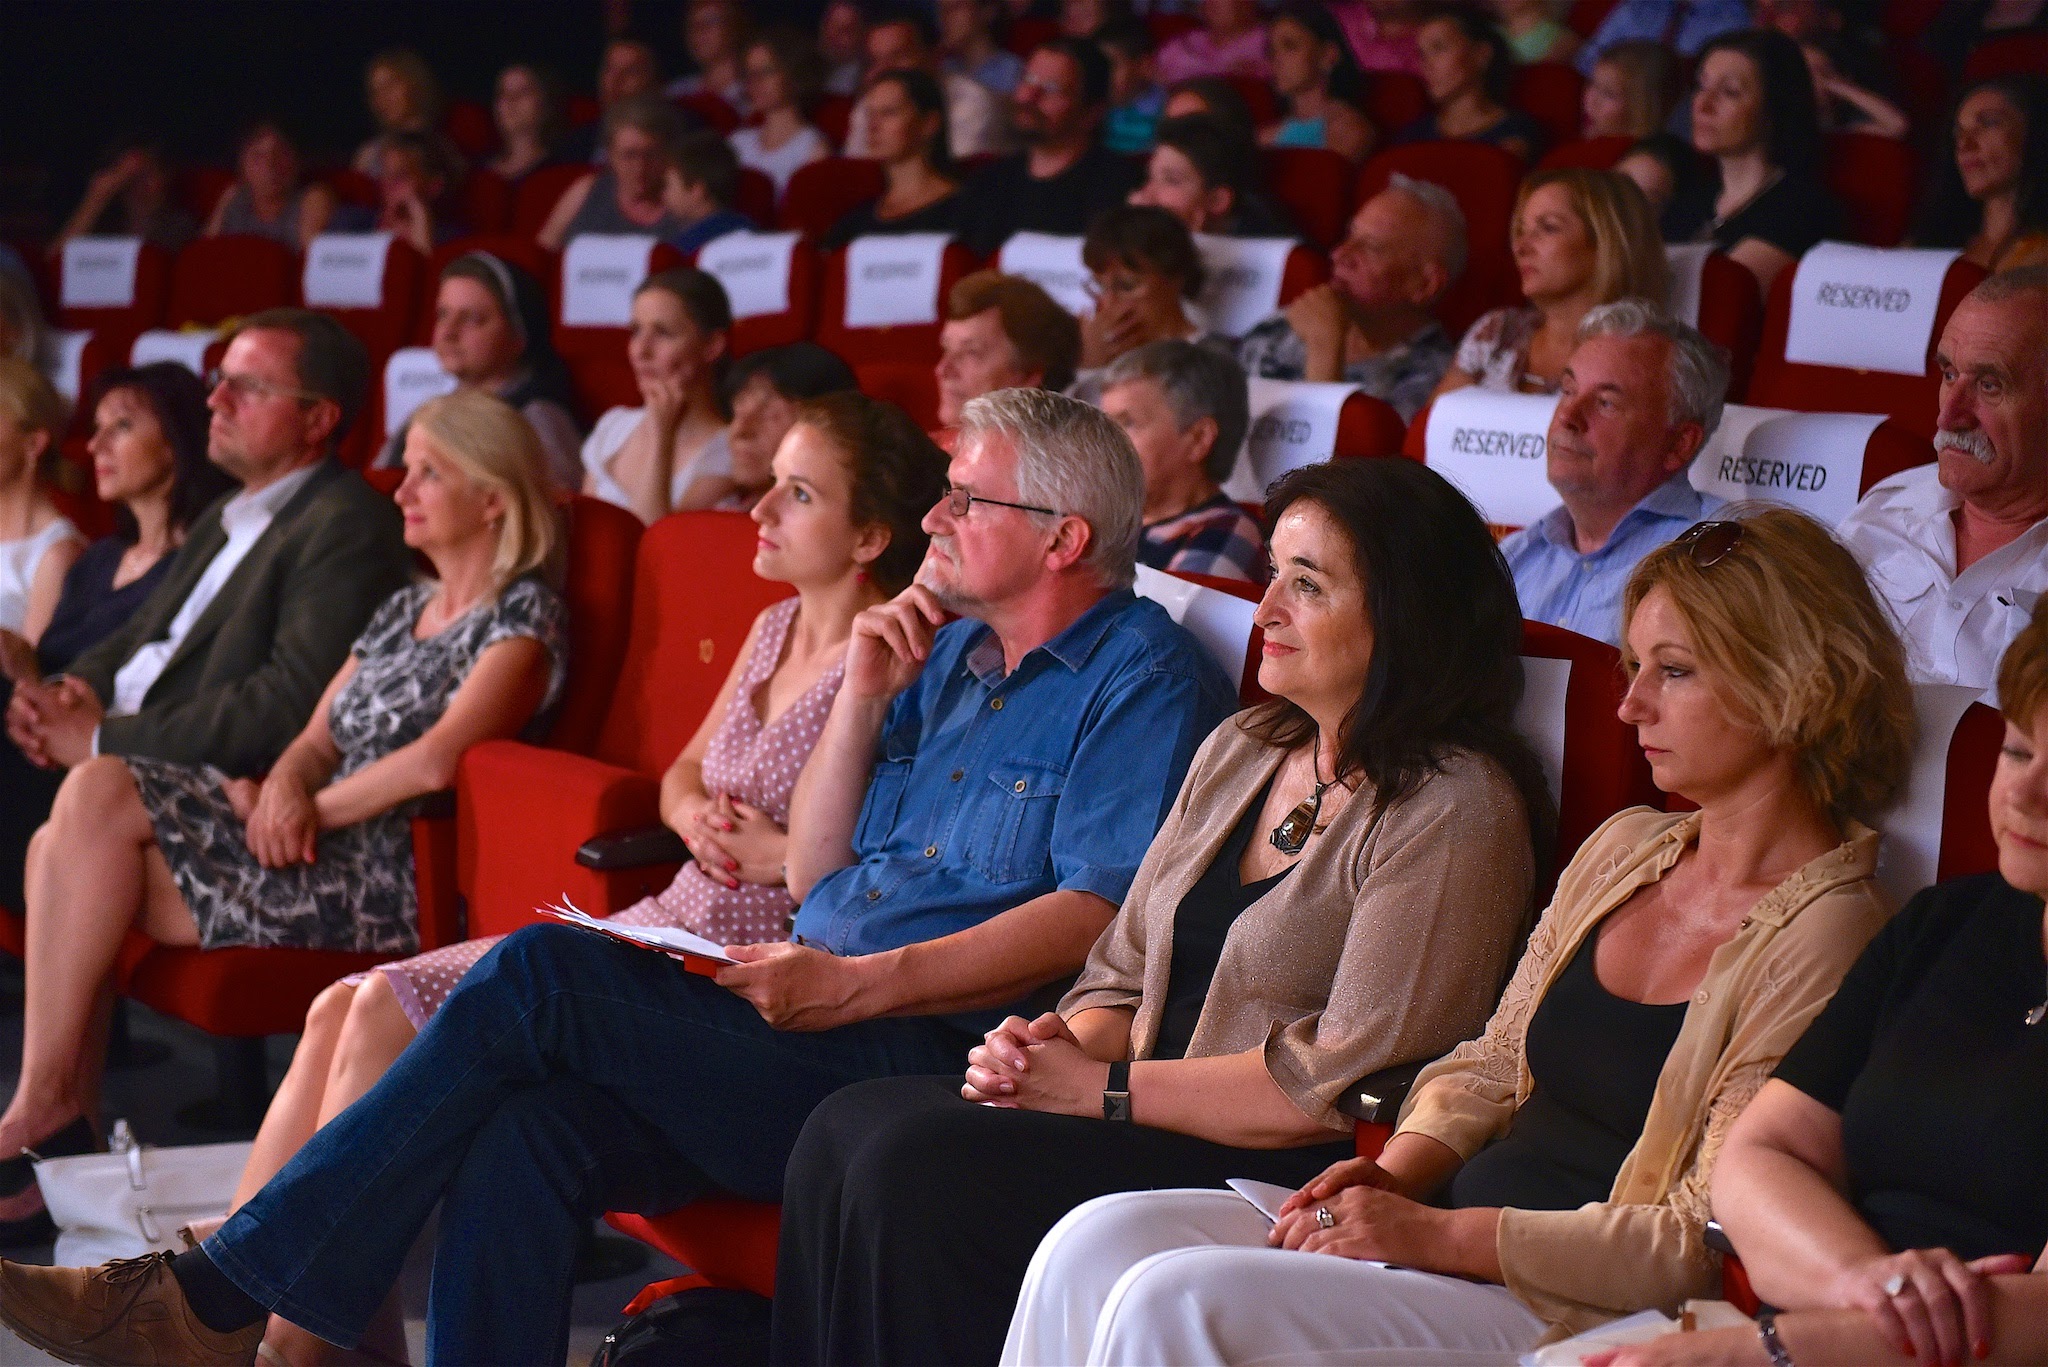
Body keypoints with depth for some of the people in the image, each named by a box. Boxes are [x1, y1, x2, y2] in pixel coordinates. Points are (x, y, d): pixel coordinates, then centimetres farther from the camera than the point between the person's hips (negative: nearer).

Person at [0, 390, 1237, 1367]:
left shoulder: (1141, 676, -1)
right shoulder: (951, 653, 24)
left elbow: (1102, 918, -14)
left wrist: (859, 985, -20)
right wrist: (865, 700, 8)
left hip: (928, 1060, -7)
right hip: (812, 1026, 8)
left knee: (542, 975, -21)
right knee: (527, 1132, -22)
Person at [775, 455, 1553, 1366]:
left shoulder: (1452, 812, -11)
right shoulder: (1240, 751, 16)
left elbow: (1347, 1080, -17)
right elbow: (1124, 972, 17)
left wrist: (1106, 1089, -14)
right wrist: (1060, 1049, -6)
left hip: (1289, 1180, -8)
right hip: (1148, 1115, 8)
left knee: (919, 1167, -24)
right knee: (849, 1130, -13)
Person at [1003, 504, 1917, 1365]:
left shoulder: (1825, 934, -12)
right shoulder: (1623, 851, 14)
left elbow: (1704, 1238, -16)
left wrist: (1438, 1234, -17)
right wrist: (1397, 1173, -1)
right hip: (1447, 1228, 8)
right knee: (1096, 1246, -11)